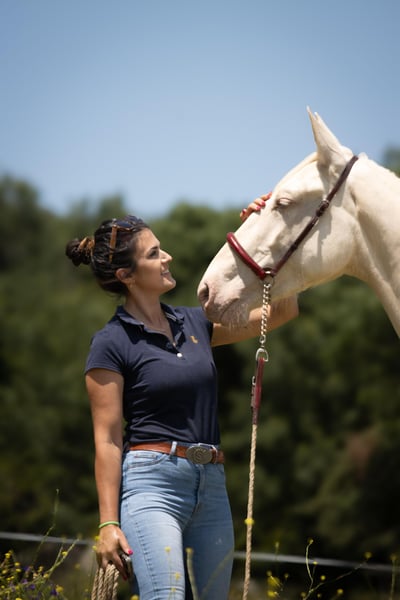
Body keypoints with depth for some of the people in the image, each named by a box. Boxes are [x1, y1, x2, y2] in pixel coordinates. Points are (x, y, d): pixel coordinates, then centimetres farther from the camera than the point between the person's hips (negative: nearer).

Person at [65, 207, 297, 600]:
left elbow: (283, 311, 16)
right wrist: (108, 523, -11)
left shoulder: (194, 323, 13)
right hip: (152, 482, -7)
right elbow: (107, 441, -6)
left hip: (211, 485, 7)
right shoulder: (112, 343, -3)